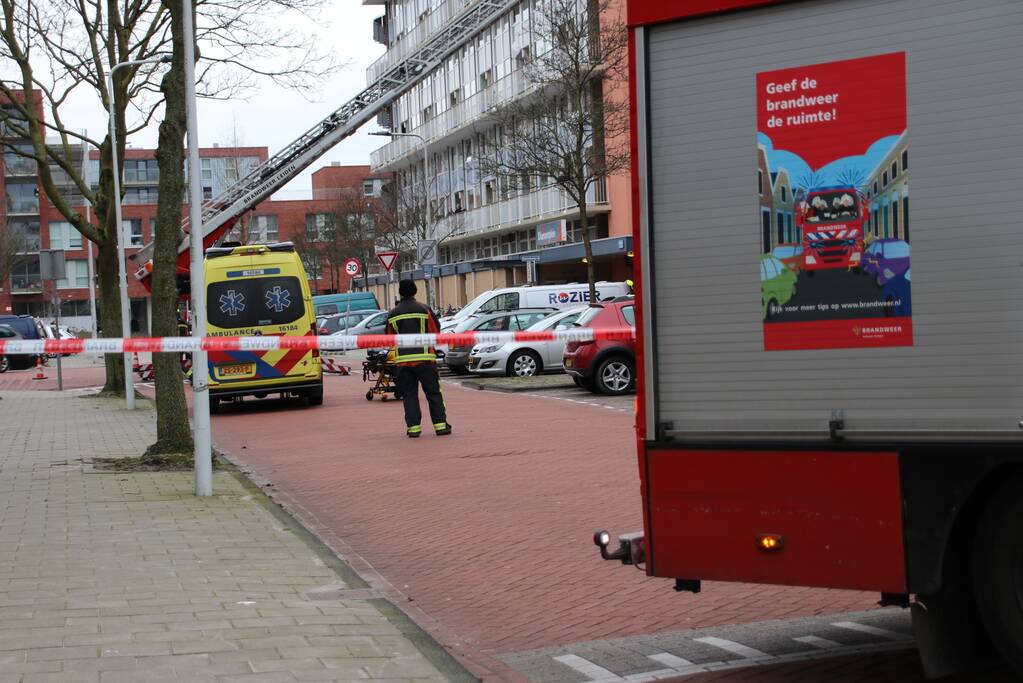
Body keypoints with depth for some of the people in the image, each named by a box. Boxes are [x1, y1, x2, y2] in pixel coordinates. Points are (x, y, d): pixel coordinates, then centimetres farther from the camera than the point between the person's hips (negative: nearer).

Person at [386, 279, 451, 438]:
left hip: (403, 360, 2)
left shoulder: (392, 314, 5)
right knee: (433, 393, 5)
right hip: (424, 358, -2)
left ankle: (413, 427, 2)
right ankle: (440, 425, 3)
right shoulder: (424, 310, -2)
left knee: (409, 394, 8)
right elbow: (436, 332, 3)